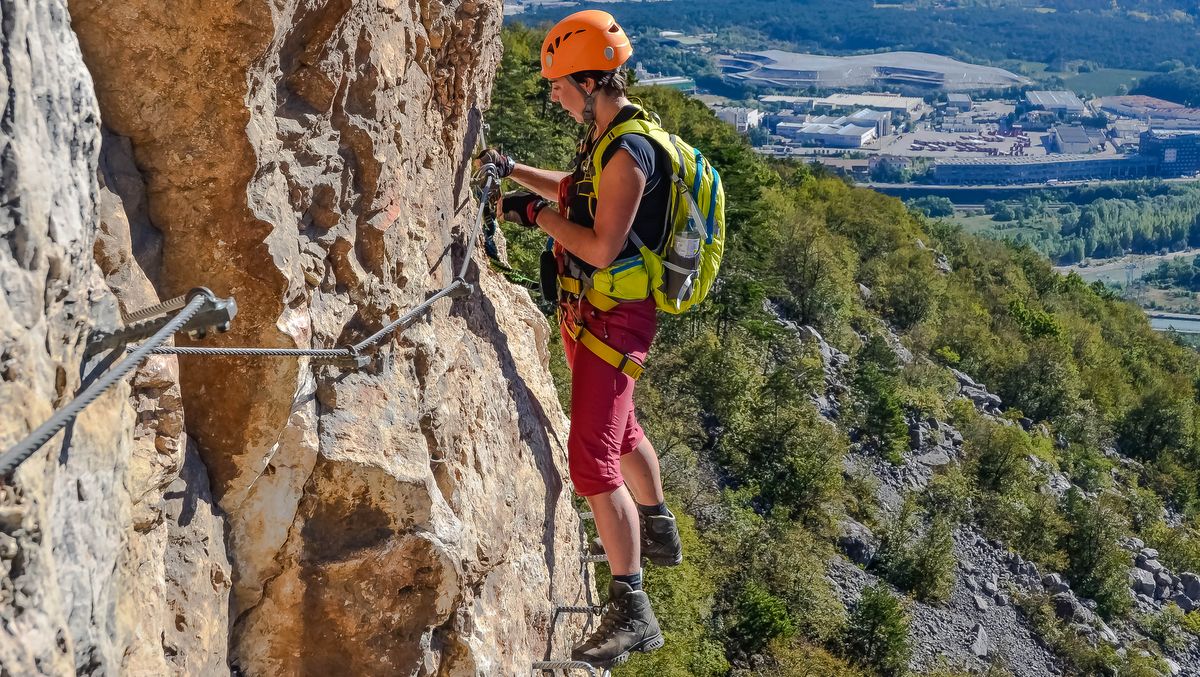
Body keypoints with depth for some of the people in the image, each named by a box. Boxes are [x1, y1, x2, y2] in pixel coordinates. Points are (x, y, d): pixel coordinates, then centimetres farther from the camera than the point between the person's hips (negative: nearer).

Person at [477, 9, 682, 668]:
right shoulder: (608, 135, 8)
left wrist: (536, 213, -19)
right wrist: (512, 169, 17)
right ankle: (657, 534, 49)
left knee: (593, 460, -14)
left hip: (613, 319, -11)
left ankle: (631, 611, -8)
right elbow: (575, 189, 27)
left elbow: (603, 249, -28)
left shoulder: (628, 152, -23)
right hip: (589, 312, 11)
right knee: (619, 428, 27)